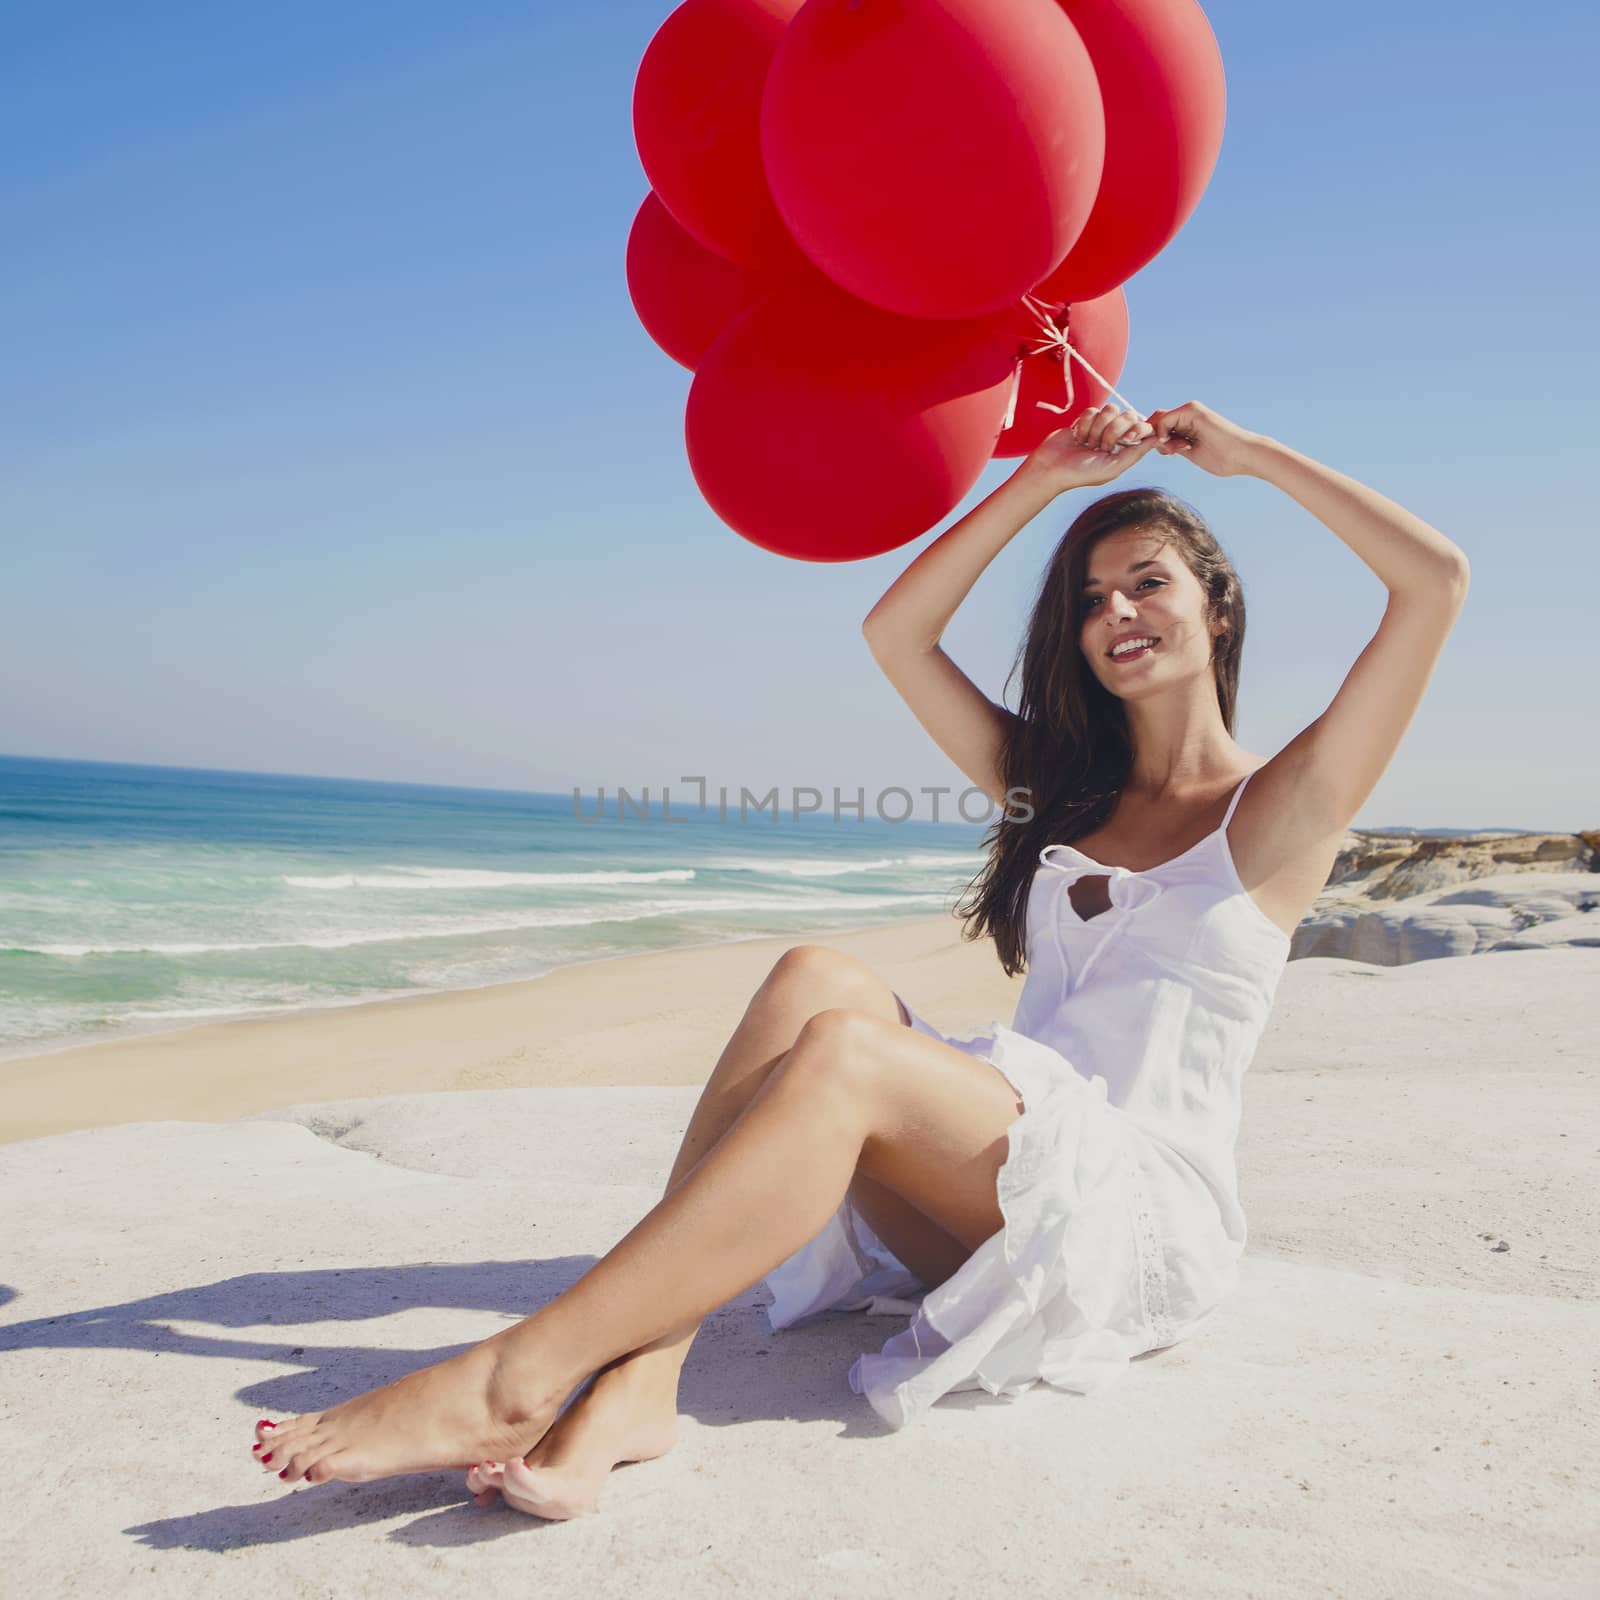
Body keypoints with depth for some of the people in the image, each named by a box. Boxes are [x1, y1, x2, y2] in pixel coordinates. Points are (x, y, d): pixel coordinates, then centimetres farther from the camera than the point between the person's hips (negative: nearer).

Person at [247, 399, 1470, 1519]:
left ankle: (515, 1382, -36)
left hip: (1154, 1226, -4)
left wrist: (1252, 453, 3)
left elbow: (1438, 580, -5)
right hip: (1000, 1189, 5)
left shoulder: (1279, 809, 6)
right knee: (821, 978, -26)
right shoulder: (1056, 791, 19)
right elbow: (896, 633, 13)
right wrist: (1043, 479, 11)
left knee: (844, 1052, -32)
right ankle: (633, 1381, -36)